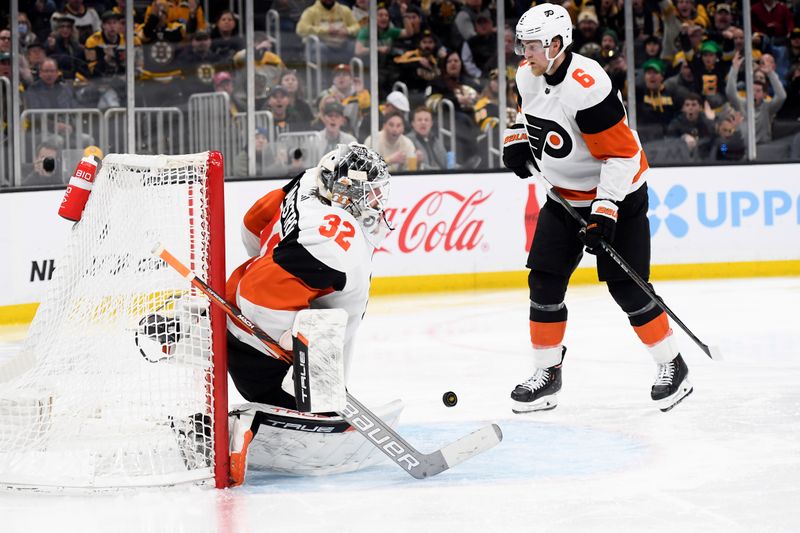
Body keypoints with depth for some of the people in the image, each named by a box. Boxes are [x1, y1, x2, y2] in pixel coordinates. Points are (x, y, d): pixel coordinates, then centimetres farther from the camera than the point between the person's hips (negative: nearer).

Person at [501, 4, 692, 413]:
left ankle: (672, 366, 8)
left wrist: (604, 211, -30)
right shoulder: (529, 76, -3)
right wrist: (516, 139, 2)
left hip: (617, 195, -8)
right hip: (566, 196, 8)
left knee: (626, 286, -8)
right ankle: (546, 374, 10)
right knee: (545, 282, 0)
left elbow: (622, 153, -28)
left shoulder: (586, 87, -29)